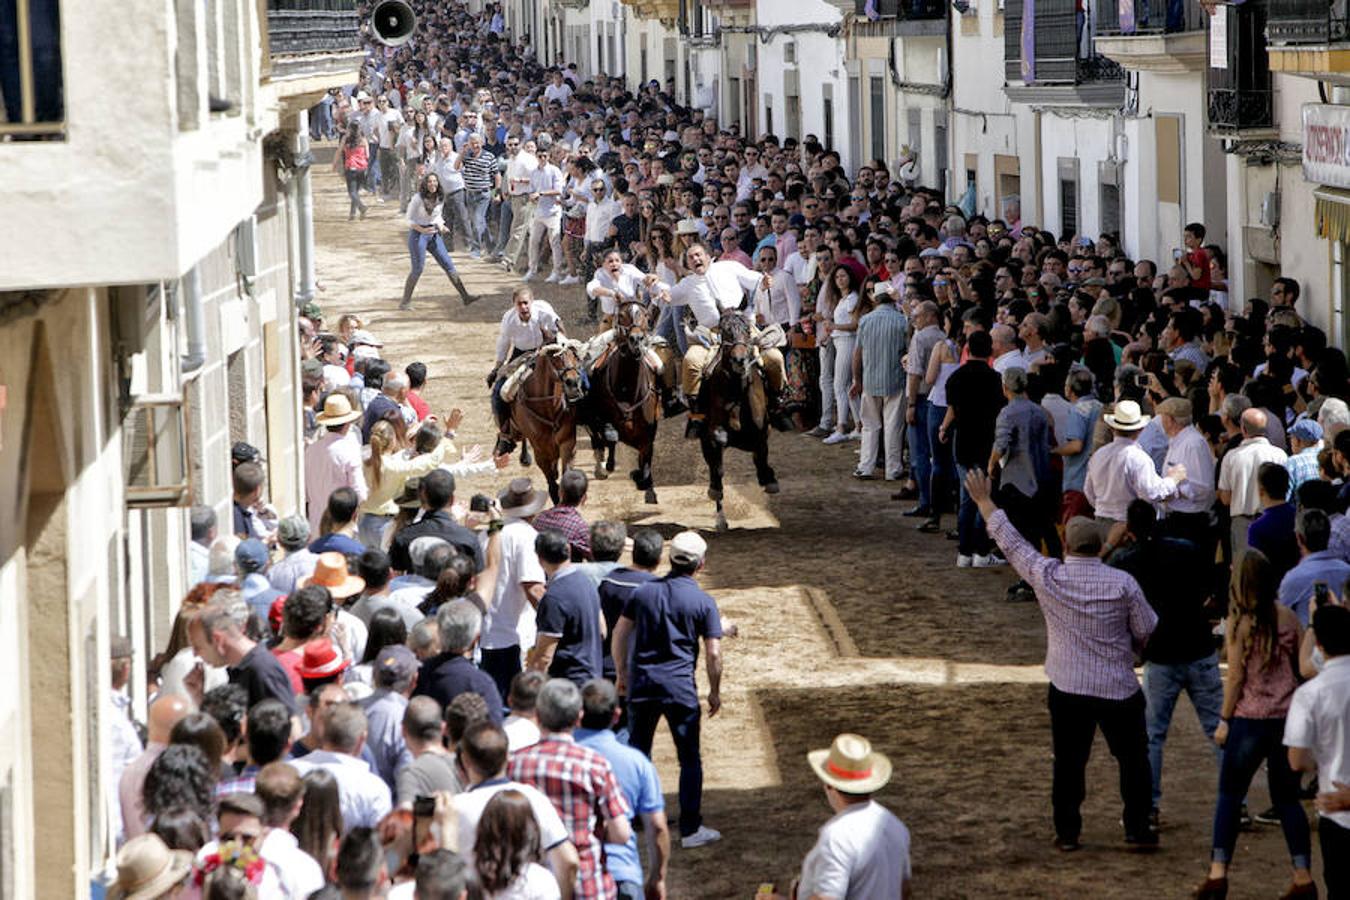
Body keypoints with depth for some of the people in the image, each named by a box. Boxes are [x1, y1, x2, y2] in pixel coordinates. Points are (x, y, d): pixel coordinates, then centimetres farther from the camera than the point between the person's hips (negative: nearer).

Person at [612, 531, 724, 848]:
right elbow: (713, 653, -7)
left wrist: (621, 673, 18)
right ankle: (691, 829, 4)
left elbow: (620, 632, 7)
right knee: (690, 759, 5)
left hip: (641, 682, 4)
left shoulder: (644, 592, 4)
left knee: (636, 752, 16)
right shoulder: (703, 602, -6)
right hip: (680, 685, -4)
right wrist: (715, 691, 5)